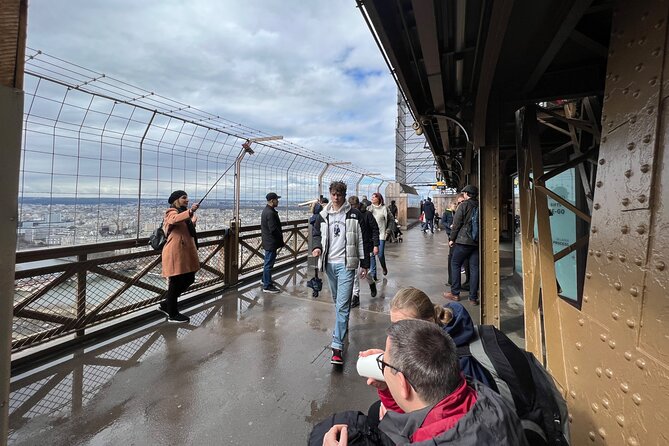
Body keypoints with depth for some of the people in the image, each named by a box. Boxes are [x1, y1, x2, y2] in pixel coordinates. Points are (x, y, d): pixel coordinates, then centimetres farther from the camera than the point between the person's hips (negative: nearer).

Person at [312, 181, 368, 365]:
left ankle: (338, 346, -7)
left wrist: (365, 264, -2)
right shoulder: (324, 215, 7)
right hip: (329, 263, 5)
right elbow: (317, 234, 19)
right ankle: (342, 327, 44)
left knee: (342, 305, -10)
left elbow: (361, 240, -1)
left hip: (346, 263, -5)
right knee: (337, 301, 21)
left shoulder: (354, 214, -3)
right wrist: (317, 246, -4)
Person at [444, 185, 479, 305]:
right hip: (477, 242, 5)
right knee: (474, 268, 7)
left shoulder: (464, 205, -8)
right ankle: (473, 297, 10)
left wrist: (451, 238, -1)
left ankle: (455, 293, 11)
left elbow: (456, 223, -9)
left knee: (455, 265, 8)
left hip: (463, 241, -5)